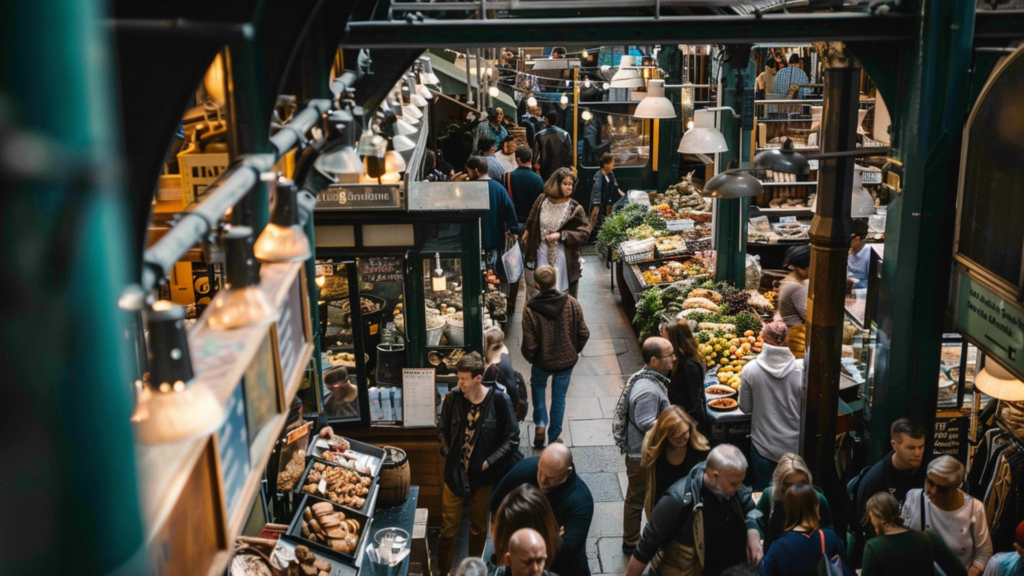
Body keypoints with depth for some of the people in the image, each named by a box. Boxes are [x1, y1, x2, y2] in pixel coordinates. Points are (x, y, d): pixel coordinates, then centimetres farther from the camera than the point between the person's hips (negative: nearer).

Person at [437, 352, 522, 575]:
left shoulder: (499, 400, -16)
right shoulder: (453, 398, -11)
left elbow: (511, 438, -8)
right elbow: (443, 430, 7)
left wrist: (489, 461, -13)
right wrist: (448, 454, -4)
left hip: (482, 476, -1)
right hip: (455, 473, 1)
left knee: (478, 527, 18)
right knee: (448, 528, 7)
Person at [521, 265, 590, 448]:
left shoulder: (531, 310, -24)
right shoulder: (571, 303, -17)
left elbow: (529, 345, -17)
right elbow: (583, 334, -7)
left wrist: (530, 358, 5)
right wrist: (574, 351, 11)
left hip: (543, 361, -1)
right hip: (567, 360, 1)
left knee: (538, 385, 29)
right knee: (559, 397, 19)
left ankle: (540, 424, 18)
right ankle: (554, 436, 29)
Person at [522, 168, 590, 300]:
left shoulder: (575, 209, -7)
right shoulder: (541, 201, 1)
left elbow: (585, 233, -12)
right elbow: (532, 224, 15)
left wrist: (560, 235, -19)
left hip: (563, 259, -2)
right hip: (541, 256, 2)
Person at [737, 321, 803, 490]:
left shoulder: (750, 370, -14)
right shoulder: (800, 370, -16)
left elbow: (745, 408, -3)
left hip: (763, 445, 0)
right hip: (793, 445, 0)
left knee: (762, 491, 18)